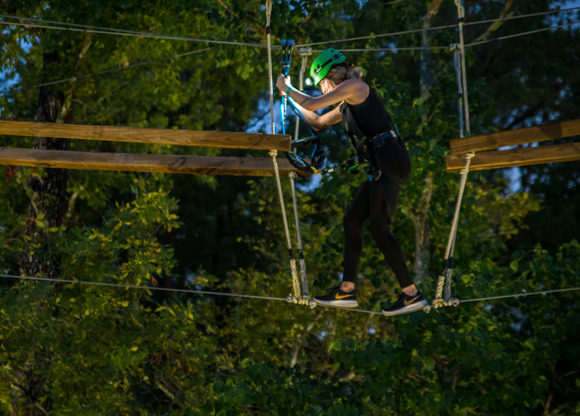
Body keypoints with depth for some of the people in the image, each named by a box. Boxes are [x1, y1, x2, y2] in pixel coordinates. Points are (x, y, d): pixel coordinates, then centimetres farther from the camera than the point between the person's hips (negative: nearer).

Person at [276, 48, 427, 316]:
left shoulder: (355, 87, -4)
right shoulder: (347, 105, 24)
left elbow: (311, 105, -6)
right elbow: (317, 122, 38)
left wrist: (287, 87, 10)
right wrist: (290, 100, 40)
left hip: (389, 160, -10)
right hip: (382, 168, 10)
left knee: (379, 228, -12)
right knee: (352, 221, 7)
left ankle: (411, 294, -12)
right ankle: (347, 289, 7)